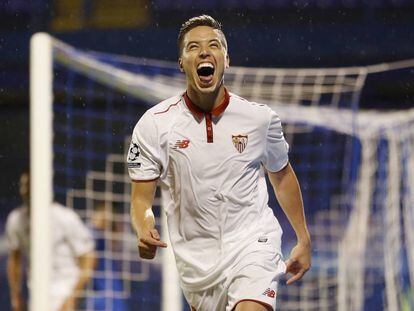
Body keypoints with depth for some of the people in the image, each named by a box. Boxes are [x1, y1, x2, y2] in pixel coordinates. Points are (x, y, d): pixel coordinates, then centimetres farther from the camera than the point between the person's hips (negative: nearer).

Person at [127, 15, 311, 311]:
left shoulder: (260, 117, -4)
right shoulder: (154, 124, -7)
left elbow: (281, 176, 13)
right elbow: (141, 198, -4)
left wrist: (304, 239, 16)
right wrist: (144, 230, -26)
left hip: (252, 242, -2)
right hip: (196, 255, 2)